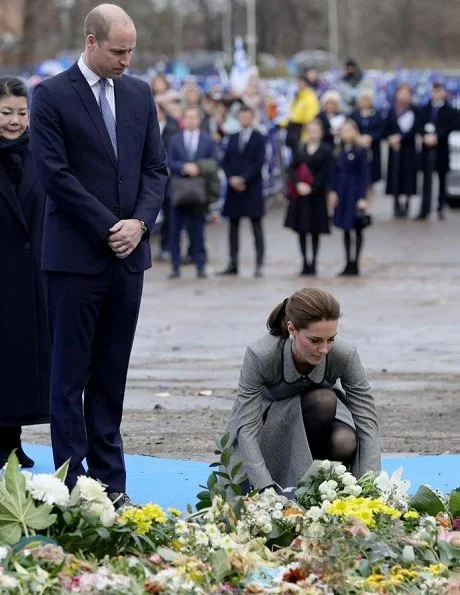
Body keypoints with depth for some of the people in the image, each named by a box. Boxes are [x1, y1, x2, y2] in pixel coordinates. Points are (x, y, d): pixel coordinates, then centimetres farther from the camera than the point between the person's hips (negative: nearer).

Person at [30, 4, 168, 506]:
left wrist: (140, 222, -5)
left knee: (112, 374, 8)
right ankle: (73, 482, 2)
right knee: (71, 373, -1)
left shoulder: (139, 94, 11)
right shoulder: (51, 96, -6)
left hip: (128, 253, 5)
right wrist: (108, 227, -13)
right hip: (76, 254, -5)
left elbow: (156, 167, 12)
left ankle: (109, 480, 11)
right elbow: (54, 173, -12)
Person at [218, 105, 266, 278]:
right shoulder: (233, 138, 14)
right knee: (233, 226, 6)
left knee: (256, 227, -3)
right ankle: (233, 265, 10)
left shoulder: (259, 138, -1)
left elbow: (259, 163, -9)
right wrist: (231, 178, -7)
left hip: (252, 188, -5)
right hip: (234, 187, 5)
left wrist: (243, 179, -15)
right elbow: (225, 162, 10)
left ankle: (259, 265, -4)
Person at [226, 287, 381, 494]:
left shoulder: (345, 355, -30)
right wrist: (265, 486, -44)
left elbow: (367, 422, -27)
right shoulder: (260, 355, -35)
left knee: (345, 444, -32)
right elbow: (247, 427, -34)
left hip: (320, 416, 1)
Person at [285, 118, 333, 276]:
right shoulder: (300, 149, 9)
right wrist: (298, 184, -13)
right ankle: (305, 263, 10)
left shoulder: (326, 151, 0)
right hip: (300, 195, 3)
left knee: (315, 231, 1)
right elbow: (292, 169, 4)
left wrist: (311, 188, -15)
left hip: (316, 194, -3)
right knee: (301, 230, 3)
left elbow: (325, 173, -7)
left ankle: (313, 263, 7)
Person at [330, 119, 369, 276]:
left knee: (357, 228, 2)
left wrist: (362, 197, -15)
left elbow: (364, 175, -11)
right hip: (342, 193, 6)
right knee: (345, 229, 10)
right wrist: (333, 191, 2)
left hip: (355, 193, -6)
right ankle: (348, 263, 16)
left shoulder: (360, 151, -9)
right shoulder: (340, 151, 7)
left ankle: (355, 264, 6)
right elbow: (335, 172, 11)